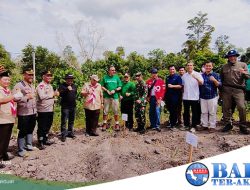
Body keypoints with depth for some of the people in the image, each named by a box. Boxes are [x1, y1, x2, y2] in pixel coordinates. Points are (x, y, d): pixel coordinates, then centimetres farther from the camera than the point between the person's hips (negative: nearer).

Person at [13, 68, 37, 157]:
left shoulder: (32, 86, 16)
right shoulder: (18, 85, -9)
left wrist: (36, 110, 21)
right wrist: (27, 97, -20)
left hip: (33, 112, 7)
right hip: (24, 113, -7)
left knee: (30, 130, 16)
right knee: (23, 131, 1)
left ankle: (29, 145, 30)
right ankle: (21, 150, 12)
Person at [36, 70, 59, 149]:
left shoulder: (49, 85, 16)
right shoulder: (41, 85, -13)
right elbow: (42, 96, -27)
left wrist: (55, 94, 6)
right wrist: (53, 94, -20)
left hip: (50, 109, 9)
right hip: (43, 110, -9)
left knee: (48, 126, 18)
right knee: (42, 127, 2)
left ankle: (45, 140, 32)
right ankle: (40, 143, 13)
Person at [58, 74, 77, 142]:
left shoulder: (74, 86, 12)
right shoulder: (62, 85, -4)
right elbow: (60, 93, -20)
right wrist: (67, 89, -29)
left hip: (73, 106, 6)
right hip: (65, 106, -5)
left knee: (71, 121, 14)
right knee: (64, 121, -5)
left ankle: (70, 132, 26)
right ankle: (63, 135, 1)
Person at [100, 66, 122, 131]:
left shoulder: (117, 77, 7)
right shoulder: (105, 77, 6)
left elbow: (120, 87, 7)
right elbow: (102, 86, 6)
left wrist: (115, 90, -9)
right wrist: (107, 90, -9)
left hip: (115, 96, 0)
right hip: (107, 96, 0)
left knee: (116, 111, 3)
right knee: (105, 111, 6)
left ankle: (117, 124, 13)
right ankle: (105, 124, 17)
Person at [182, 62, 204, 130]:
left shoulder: (197, 74, -1)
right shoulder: (184, 75, 11)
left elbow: (201, 83, -15)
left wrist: (196, 78, -33)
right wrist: (182, 93, 11)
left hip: (194, 97, -3)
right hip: (186, 97, 4)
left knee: (195, 113, 3)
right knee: (186, 112, 11)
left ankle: (193, 126, 12)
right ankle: (186, 125, 22)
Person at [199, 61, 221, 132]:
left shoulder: (215, 75, 2)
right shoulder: (201, 75, 11)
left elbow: (219, 85, -5)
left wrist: (214, 80, -21)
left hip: (212, 97, -3)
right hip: (203, 97, 3)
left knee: (212, 113, 0)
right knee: (204, 112, 9)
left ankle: (212, 126, 8)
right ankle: (204, 125, 19)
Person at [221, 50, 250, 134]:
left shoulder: (243, 65, 8)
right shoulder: (224, 67, 13)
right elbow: (221, 79, 19)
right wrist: (221, 89, 13)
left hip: (238, 89, -2)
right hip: (226, 90, 3)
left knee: (241, 107, -11)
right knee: (226, 108, 6)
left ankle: (243, 126, 2)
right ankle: (228, 124, 19)